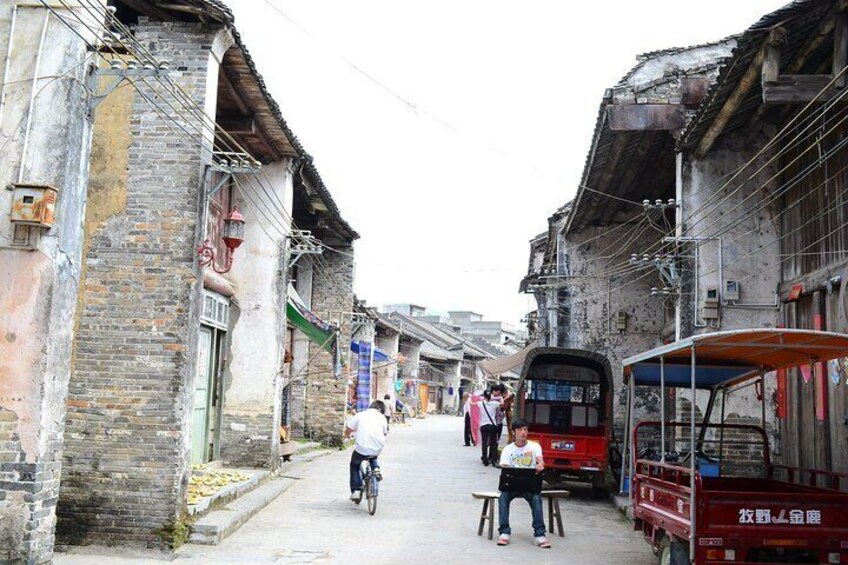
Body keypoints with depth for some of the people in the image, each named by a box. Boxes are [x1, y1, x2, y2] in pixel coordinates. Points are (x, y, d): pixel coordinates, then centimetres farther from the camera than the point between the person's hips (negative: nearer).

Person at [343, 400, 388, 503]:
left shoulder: (360, 415, 5)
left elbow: (347, 431, 6)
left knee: (354, 465, 25)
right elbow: (385, 434, 13)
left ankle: (355, 491, 15)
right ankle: (376, 468, 10)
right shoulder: (382, 417, 10)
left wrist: (348, 436, 30)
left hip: (362, 449, -2)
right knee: (373, 457, 38)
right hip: (378, 450, 2)